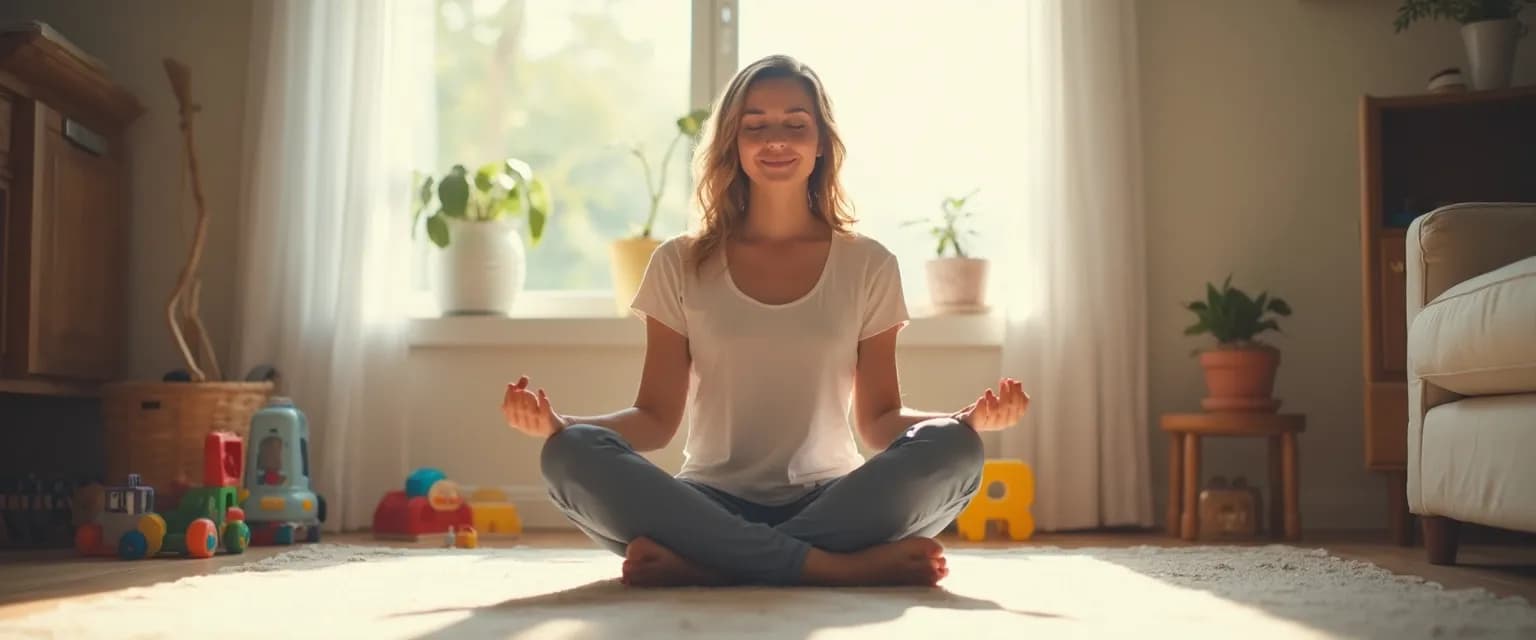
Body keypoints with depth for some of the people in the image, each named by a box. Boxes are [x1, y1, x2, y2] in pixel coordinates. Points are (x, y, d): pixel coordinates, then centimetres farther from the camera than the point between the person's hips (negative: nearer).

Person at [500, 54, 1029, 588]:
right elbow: (656, 418, 3)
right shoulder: (681, 265, 7)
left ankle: (701, 565, -28)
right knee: (571, 455, -28)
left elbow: (879, 421, 6)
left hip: (830, 502, 0)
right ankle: (841, 568, -29)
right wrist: (559, 423, -16)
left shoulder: (867, 265, 8)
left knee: (952, 450, -28)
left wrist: (968, 418, -14)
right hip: (713, 505, 0)